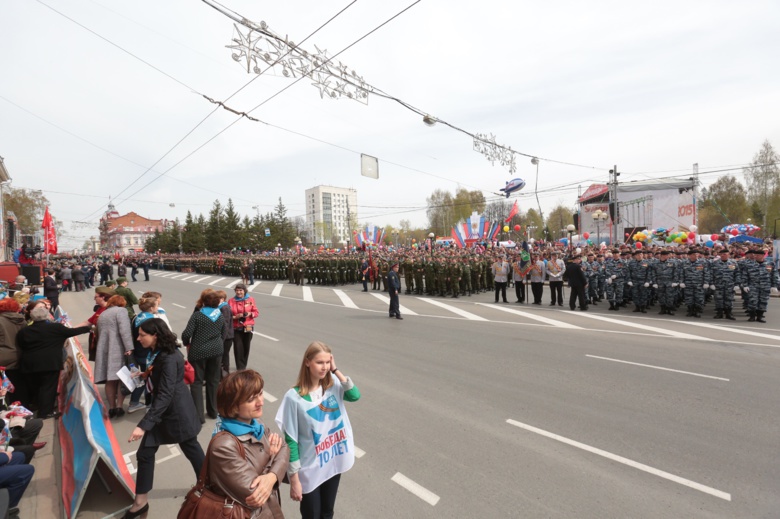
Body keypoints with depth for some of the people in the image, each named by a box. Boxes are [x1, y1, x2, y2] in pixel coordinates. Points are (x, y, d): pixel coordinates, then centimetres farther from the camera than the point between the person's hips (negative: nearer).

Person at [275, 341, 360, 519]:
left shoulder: (333, 384, -8)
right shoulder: (294, 397, -22)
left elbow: (355, 396, -24)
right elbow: (291, 440, -15)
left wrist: (336, 370, -23)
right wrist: (294, 478, -10)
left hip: (334, 463, 4)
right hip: (310, 470, -4)